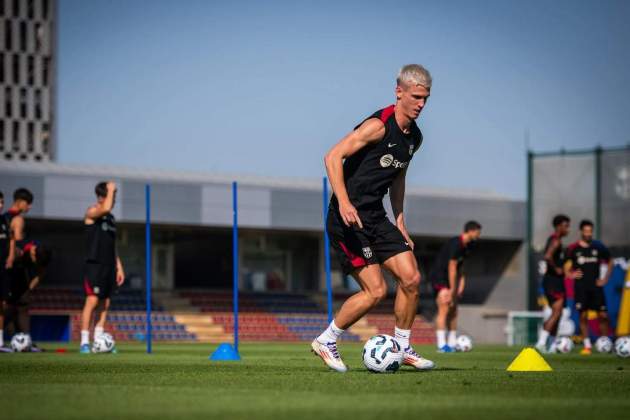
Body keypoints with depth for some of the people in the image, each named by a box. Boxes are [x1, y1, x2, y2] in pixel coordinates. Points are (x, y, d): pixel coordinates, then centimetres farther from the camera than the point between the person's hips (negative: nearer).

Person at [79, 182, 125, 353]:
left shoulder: (111, 217, 18)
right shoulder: (92, 212, -5)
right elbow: (105, 208, -29)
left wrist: (119, 267, 19)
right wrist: (110, 190, -15)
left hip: (109, 266, 8)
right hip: (94, 264, -8)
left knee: (105, 303, 5)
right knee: (92, 300, -13)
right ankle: (84, 342, -11)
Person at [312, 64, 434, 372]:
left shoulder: (414, 137, 11)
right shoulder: (379, 126, -16)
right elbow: (333, 157, -20)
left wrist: (399, 223, 20)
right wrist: (344, 203, -30)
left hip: (375, 218, 8)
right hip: (348, 218, -8)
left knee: (411, 278, 0)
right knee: (375, 291, -11)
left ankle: (402, 348, 16)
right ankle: (325, 341, 6)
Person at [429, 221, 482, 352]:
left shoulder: (467, 245, 8)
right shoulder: (455, 244, -21)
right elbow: (452, 267, -21)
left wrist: (461, 285, 4)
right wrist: (452, 289, -18)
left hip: (449, 279, 10)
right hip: (439, 277, -10)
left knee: (453, 311, 9)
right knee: (444, 310, -16)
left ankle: (452, 343, 15)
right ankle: (441, 345, -19)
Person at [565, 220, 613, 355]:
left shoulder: (598, 247, 5)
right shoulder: (573, 249, 0)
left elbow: (610, 262, 17)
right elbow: (565, 265, 8)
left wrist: (605, 278, 8)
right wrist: (570, 274, -9)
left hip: (596, 286, 2)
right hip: (581, 287, -2)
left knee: (603, 315, -2)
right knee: (583, 315, -5)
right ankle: (587, 345, -1)